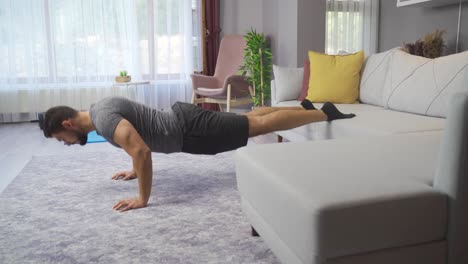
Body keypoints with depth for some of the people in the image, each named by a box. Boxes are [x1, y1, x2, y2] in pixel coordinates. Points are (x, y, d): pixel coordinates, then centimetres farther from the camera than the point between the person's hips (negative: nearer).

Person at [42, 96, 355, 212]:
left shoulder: (104, 120, -23)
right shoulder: (100, 107, 10)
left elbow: (142, 150, -37)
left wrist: (143, 198, -28)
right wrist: (135, 171, 29)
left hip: (190, 130, -9)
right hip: (181, 116, 9)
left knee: (261, 125, -3)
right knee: (250, 118, 20)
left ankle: (324, 113, 7)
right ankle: (304, 107, 35)